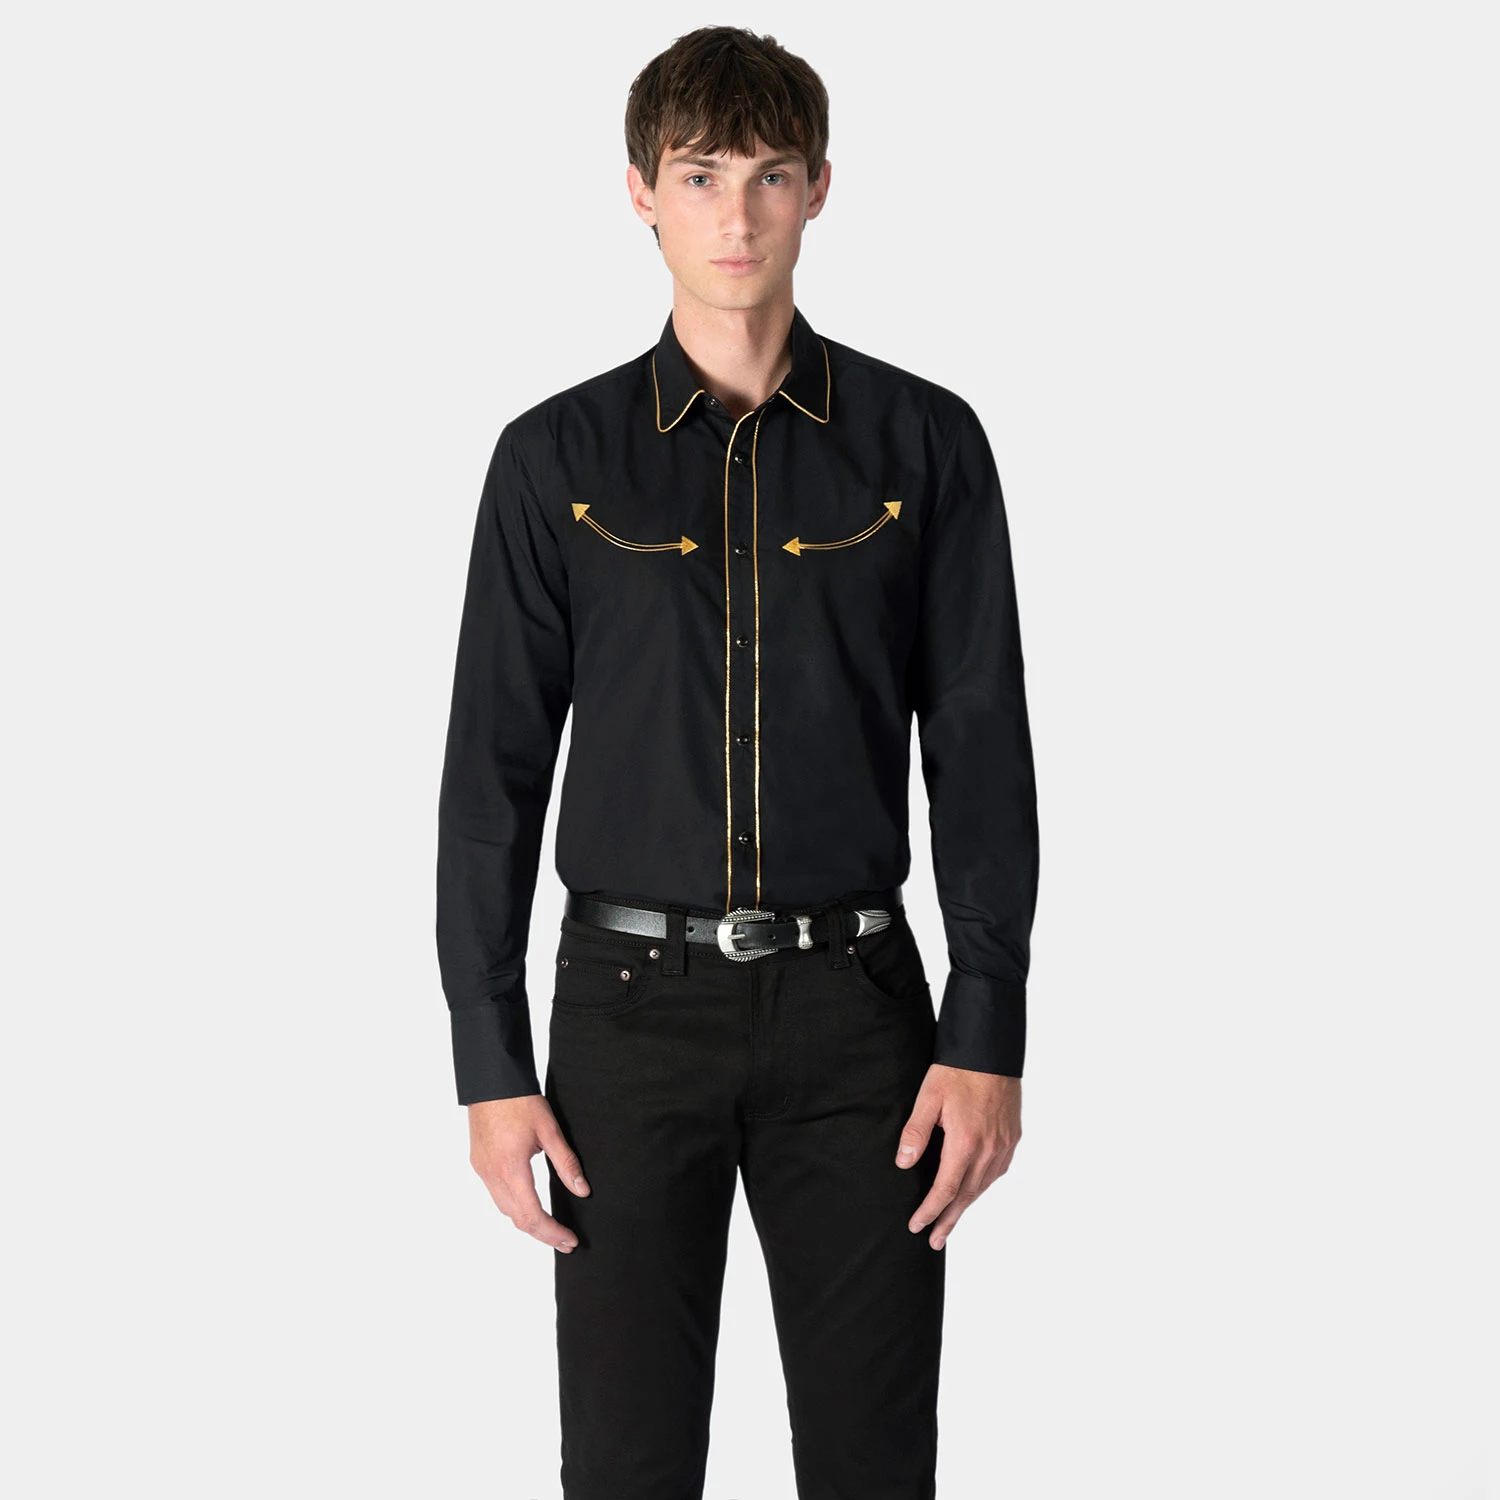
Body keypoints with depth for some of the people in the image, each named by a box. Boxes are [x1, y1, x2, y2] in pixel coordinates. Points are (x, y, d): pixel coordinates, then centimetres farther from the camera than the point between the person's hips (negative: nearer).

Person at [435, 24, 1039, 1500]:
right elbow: (494, 770, 3)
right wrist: (490, 1060, -2)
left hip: (854, 998, 0)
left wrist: (988, 1036, -4)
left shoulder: (922, 441, 4)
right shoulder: (557, 458, 3)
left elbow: (979, 749, 3)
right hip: (634, 1002, 0)